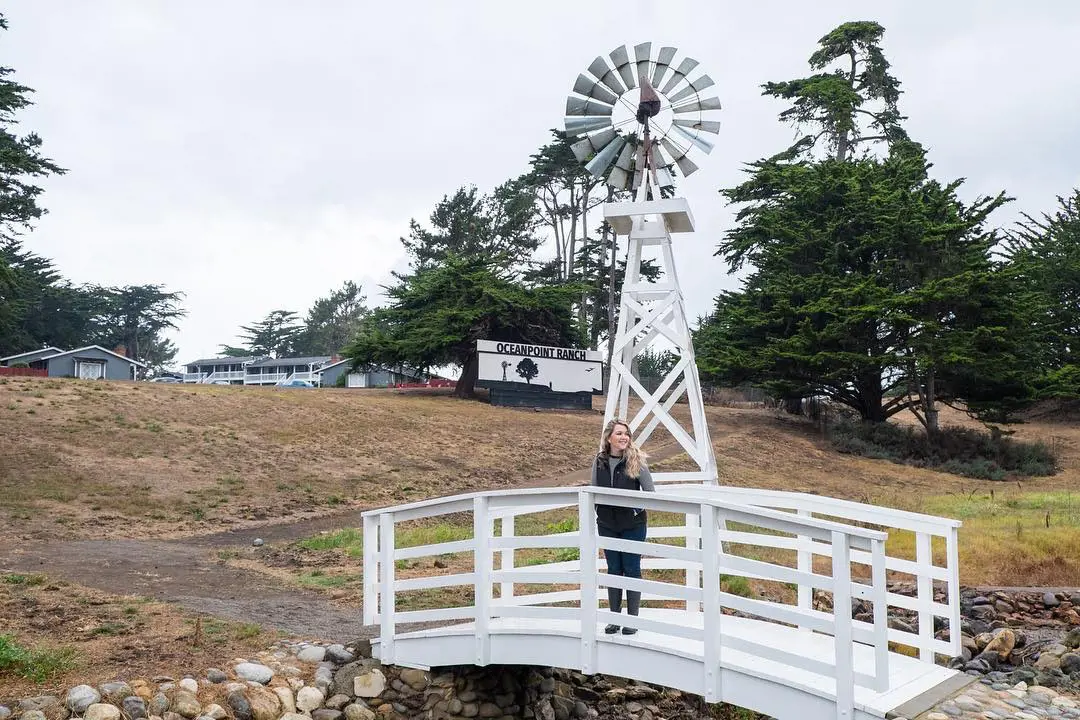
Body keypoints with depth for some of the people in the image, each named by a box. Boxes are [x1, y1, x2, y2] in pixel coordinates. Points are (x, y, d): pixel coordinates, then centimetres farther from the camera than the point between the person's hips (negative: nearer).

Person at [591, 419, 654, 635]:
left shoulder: (636, 460, -10)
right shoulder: (599, 461, -2)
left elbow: (650, 491, -4)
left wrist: (637, 509, -11)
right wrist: (598, 513, -1)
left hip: (633, 525, -3)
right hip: (607, 525, 3)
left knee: (632, 569, 5)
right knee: (613, 570, 11)